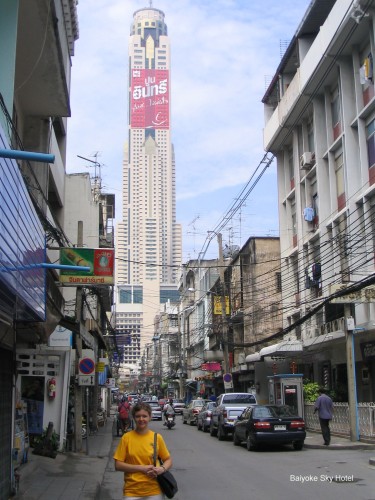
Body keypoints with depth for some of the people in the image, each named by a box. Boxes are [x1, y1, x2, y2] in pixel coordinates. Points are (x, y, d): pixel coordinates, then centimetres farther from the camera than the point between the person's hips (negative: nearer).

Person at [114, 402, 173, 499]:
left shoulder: (157, 437, -1)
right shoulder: (126, 437, -4)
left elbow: (168, 460, 9)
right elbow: (118, 465, -5)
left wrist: (162, 468, -12)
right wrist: (142, 468, -14)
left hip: (154, 490, 1)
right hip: (132, 491, -1)